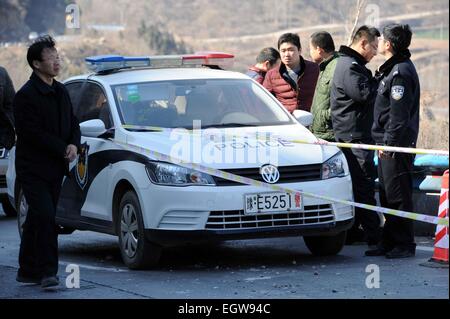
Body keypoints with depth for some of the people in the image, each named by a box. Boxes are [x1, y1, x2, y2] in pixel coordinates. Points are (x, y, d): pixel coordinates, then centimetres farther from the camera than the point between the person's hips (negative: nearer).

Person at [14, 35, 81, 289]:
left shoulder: (61, 91, 13)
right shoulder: (26, 95, -12)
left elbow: (73, 123, 17)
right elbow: (33, 133, -18)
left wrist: (74, 145, -4)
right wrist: (63, 149, -15)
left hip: (56, 168, 7)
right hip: (33, 169, -7)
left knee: (37, 220, 12)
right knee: (46, 217, -16)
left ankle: (28, 271, 18)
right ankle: (48, 271, -15)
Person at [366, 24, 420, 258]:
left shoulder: (401, 72, -16)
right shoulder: (393, 69, 16)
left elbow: (399, 114, -21)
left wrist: (389, 143, -20)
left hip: (396, 145, -11)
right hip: (388, 144, 11)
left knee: (397, 195, -6)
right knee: (387, 195, 14)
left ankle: (404, 244, -1)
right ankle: (389, 243, 20)